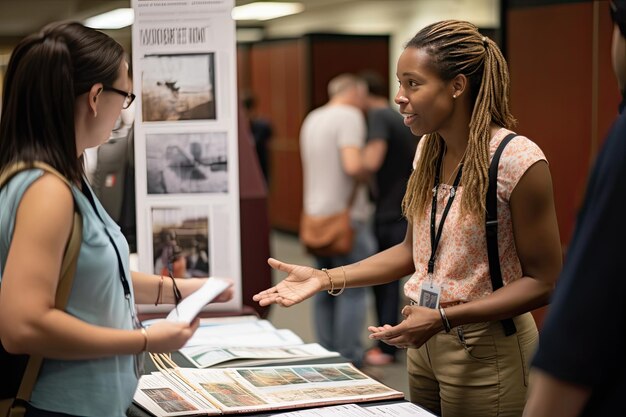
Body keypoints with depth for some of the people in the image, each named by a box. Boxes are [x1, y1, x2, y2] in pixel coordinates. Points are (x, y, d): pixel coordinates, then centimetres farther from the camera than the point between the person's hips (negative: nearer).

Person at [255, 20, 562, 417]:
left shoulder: (517, 159, -19)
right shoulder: (428, 149, 3)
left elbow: (543, 281, -16)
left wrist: (443, 318, -24)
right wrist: (325, 278, 0)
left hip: (485, 350, -6)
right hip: (425, 342, 7)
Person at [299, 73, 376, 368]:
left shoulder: (311, 119, 15)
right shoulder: (350, 116, -12)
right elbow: (353, 165, -24)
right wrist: (369, 172, -6)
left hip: (317, 215, 9)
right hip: (346, 215, -8)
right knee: (353, 290, -4)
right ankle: (349, 359, -2)